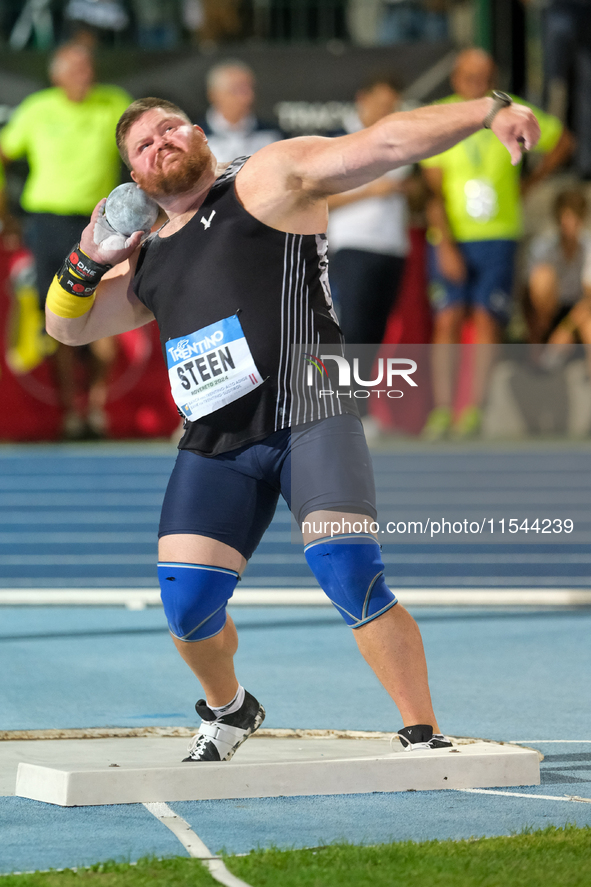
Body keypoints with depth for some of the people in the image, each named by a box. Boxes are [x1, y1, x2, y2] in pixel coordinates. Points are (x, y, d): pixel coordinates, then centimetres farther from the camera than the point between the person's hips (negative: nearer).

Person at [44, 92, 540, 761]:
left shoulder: (270, 177, 5)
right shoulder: (147, 262, 23)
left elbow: (387, 142, -4)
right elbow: (66, 326, 30)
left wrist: (488, 111, -16)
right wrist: (87, 260, 10)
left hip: (309, 422, -6)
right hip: (214, 447, 6)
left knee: (350, 574, -22)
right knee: (187, 605, -3)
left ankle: (423, 736, -12)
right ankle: (228, 711, 28)